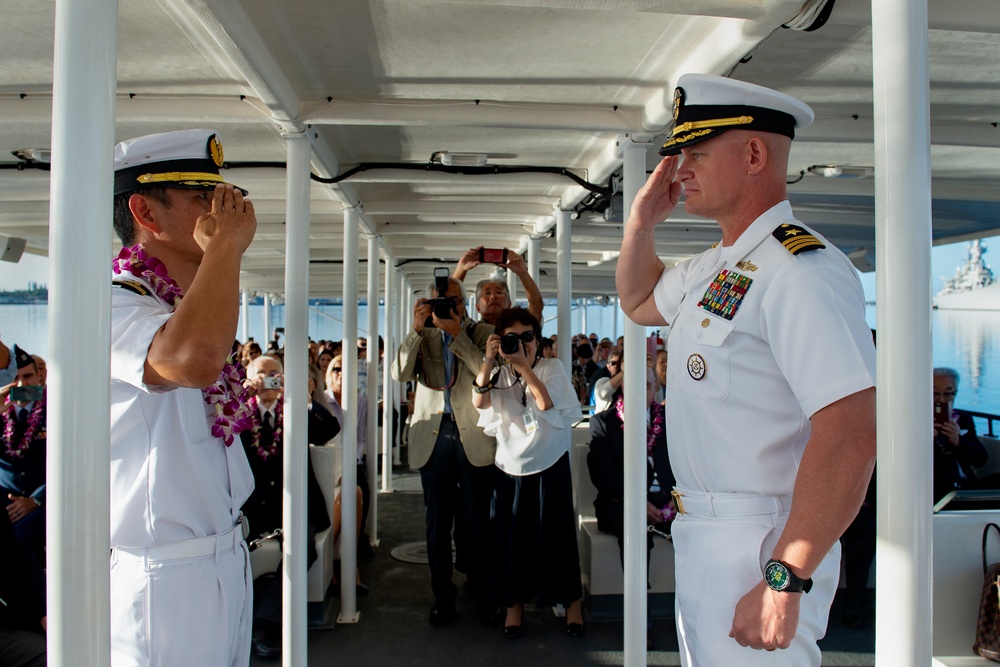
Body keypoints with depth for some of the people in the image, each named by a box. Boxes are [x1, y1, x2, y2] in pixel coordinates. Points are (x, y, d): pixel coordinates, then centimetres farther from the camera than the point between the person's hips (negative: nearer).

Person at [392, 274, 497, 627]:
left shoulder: (482, 332, 4)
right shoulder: (422, 337, 10)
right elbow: (400, 373, -5)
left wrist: (457, 334, -15)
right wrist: (417, 328, -13)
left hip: (474, 436, -2)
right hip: (433, 436, 2)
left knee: (478, 519, 5)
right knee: (438, 520, 8)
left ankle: (482, 590, 21)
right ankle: (443, 594, 20)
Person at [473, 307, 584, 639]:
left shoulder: (552, 368, -2)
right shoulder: (499, 375, 7)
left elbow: (546, 402, -18)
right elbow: (479, 402, -11)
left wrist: (523, 366, -20)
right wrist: (488, 361, -18)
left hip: (550, 465, -3)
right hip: (511, 468, 3)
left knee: (557, 533, 2)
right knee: (512, 535, 7)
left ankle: (572, 602, 19)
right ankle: (514, 604, 22)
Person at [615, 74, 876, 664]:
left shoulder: (802, 269, -22)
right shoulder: (716, 266, 10)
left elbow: (851, 434, -29)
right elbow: (640, 301, 29)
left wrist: (785, 580, -28)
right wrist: (643, 221, 12)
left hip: (762, 549, -10)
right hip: (701, 537, 10)